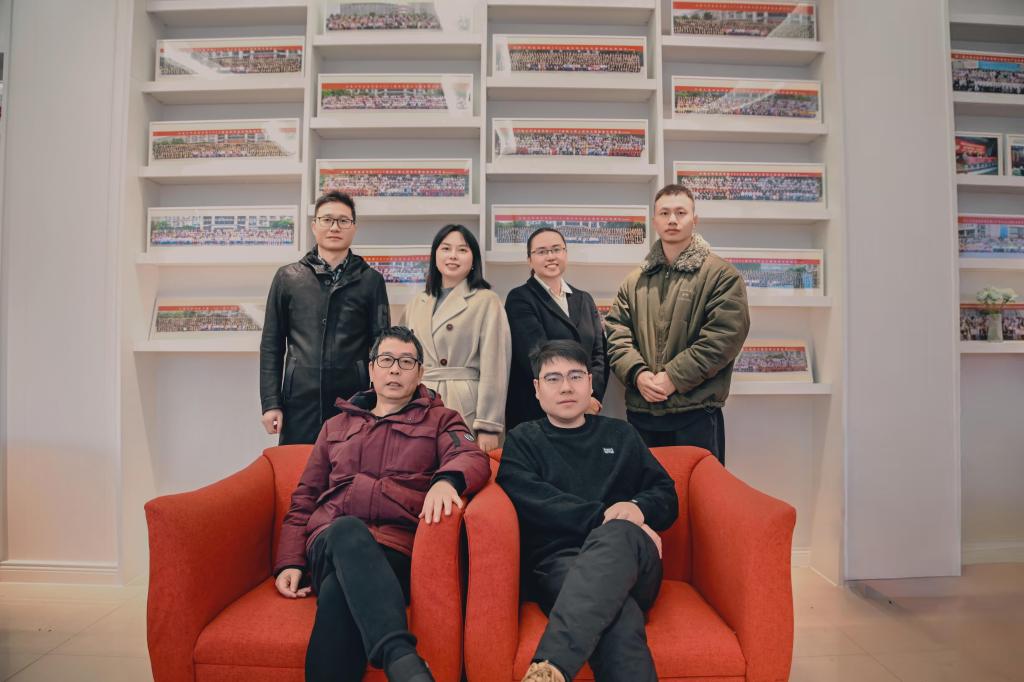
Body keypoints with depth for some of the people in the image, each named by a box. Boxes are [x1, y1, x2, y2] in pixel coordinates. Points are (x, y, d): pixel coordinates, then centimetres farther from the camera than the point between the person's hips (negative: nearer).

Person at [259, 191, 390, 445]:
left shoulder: (371, 280, 6)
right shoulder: (287, 277, 9)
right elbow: (271, 345, 9)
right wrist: (271, 403, 1)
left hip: (354, 402, -1)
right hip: (299, 401, 1)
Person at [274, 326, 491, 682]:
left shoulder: (441, 419, 19)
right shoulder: (336, 425, 28)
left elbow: (474, 459, -3)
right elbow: (303, 499, 26)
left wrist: (446, 479, -28)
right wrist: (289, 563, 10)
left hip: (396, 548, -2)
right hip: (331, 542, 2)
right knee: (347, 530, -38)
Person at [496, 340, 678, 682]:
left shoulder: (620, 435, 25)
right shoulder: (523, 440, 18)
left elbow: (667, 496, 18)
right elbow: (532, 500, -2)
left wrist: (637, 509, -7)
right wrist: (602, 518, -13)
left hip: (634, 560, 2)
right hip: (556, 560, -2)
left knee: (617, 535, -40)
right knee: (620, 617, -40)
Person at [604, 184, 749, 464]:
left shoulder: (721, 275, -2)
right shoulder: (634, 281, 13)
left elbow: (726, 334, -12)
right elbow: (615, 331, 6)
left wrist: (674, 377, -16)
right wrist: (637, 373, -12)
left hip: (696, 412, -4)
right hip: (640, 411, 4)